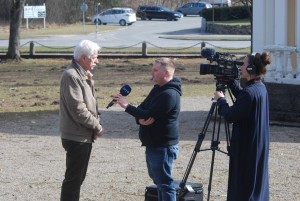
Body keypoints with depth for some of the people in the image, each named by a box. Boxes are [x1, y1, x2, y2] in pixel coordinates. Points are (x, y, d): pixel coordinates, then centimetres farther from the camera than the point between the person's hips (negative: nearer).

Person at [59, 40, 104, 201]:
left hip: (85, 135, 10)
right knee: (73, 178, -5)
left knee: (79, 177, 17)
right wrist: (97, 126, -13)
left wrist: (96, 122, 1)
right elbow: (78, 109, -23)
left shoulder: (84, 74, 12)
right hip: (76, 137, -10)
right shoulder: (71, 76, -19)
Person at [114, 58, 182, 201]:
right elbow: (142, 109, 11)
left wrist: (126, 106, -15)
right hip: (153, 144, 10)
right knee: (158, 180, 18)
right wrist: (140, 119, -12)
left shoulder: (169, 94, -20)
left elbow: (150, 115, -22)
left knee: (164, 183, -7)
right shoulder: (158, 89, 13)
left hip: (163, 146, -10)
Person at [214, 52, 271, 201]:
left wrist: (220, 100, -4)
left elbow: (230, 116, -20)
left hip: (247, 147, -9)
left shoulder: (249, 92, -23)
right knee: (257, 182, 18)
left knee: (244, 189, -1)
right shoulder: (261, 88, 6)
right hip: (259, 144, 9)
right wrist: (230, 80, 13)